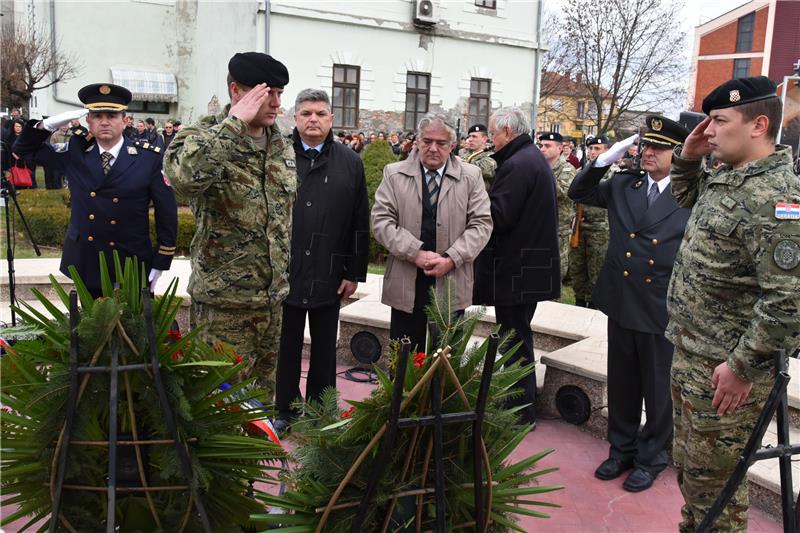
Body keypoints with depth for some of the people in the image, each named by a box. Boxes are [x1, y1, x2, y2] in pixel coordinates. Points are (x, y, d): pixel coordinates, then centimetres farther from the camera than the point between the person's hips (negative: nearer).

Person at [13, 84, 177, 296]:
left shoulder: (149, 158, -9)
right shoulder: (75, 151, 1)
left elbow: (167, 213, -6)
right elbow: (25, 147, 11)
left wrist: (160, 264, -7)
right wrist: (50, 124, -10)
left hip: (131, 267, -3)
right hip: (84, 264, 3)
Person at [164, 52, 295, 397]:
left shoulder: (283, 148, 9)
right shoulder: (201, 137, -11)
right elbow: (183, 177, -36)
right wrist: (234, 122, -28)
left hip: (274, 296, 6)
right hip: (222, 300, -6)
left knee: (264, 392, 18)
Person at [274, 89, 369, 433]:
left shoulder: (350, 163, 3)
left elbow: (360, 223, 3)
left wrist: (355, 272, 0)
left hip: (329, 274, 1)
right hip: (283, 273, -1)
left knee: (324, 348, 13)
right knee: (287, 346, 13)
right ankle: (285, 410, 29)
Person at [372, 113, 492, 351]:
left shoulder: (471, 176, 4)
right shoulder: (394, 174, 4)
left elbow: (481, 224, -1)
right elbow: (381, 221, -3)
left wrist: (451, 259, -14)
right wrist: (416, 253, -15)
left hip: (451, 284, 0)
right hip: (406, 285, 0)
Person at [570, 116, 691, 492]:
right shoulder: (622, 185, 4)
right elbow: (579, 193, 11)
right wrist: (606, 159, -2)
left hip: (661, 308, -4)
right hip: (621, 303, 4)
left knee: (657, 387, 11)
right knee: (621, 383, 17)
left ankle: (651, 458, 29)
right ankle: (622, 449, 35)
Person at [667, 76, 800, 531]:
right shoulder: (724, 177, 7)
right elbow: (689, 199, 30)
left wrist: (742, 366, -22)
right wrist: (688, 159, 9)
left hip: (726, 370, -9)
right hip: (689, 355, 9)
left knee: (713, 482, 6)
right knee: (689, 468, 23)